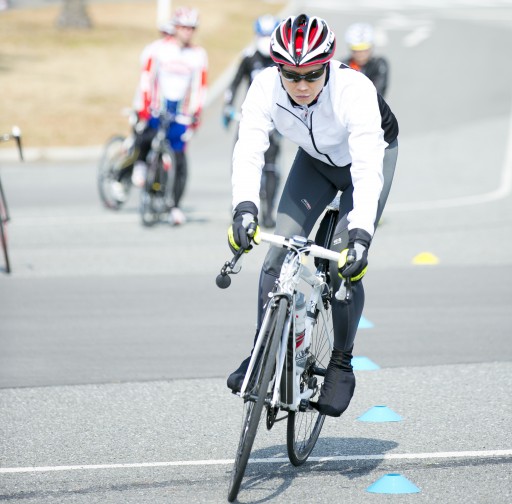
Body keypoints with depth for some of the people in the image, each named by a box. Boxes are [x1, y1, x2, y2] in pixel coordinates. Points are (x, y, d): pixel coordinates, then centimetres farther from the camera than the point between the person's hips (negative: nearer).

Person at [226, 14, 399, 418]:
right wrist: (244, 208, -55)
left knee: (346, 264, -16)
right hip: (316, 159, 3)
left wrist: (361, 234, -56)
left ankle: (341, 365, 3)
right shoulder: (265, 89, -29)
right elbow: (248, 151, -38)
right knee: (281, 250, -13)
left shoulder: (355, 91, -39)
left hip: (373, 154, -3)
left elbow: (367, 169, -45)